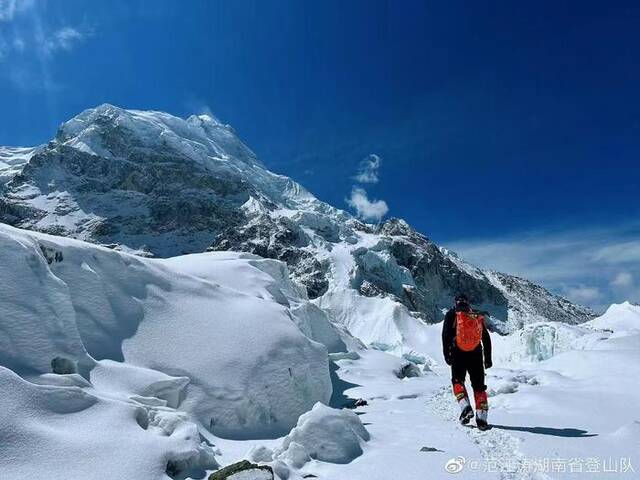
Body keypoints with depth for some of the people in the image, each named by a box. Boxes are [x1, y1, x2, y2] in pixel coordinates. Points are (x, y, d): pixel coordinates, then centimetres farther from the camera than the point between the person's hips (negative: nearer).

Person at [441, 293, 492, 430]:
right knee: (479, 386, 9)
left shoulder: (451, 314, 4)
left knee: (458, 381, 12)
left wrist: (446, 353, -5)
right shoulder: (478, 316, 14)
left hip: (458, 354, -2)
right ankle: (481, 418, 1)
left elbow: (446, 335, -6)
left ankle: (466, 407, -9)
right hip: (476, 355, 3)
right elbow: (486, 338, 15)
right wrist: (488, 358, 20)